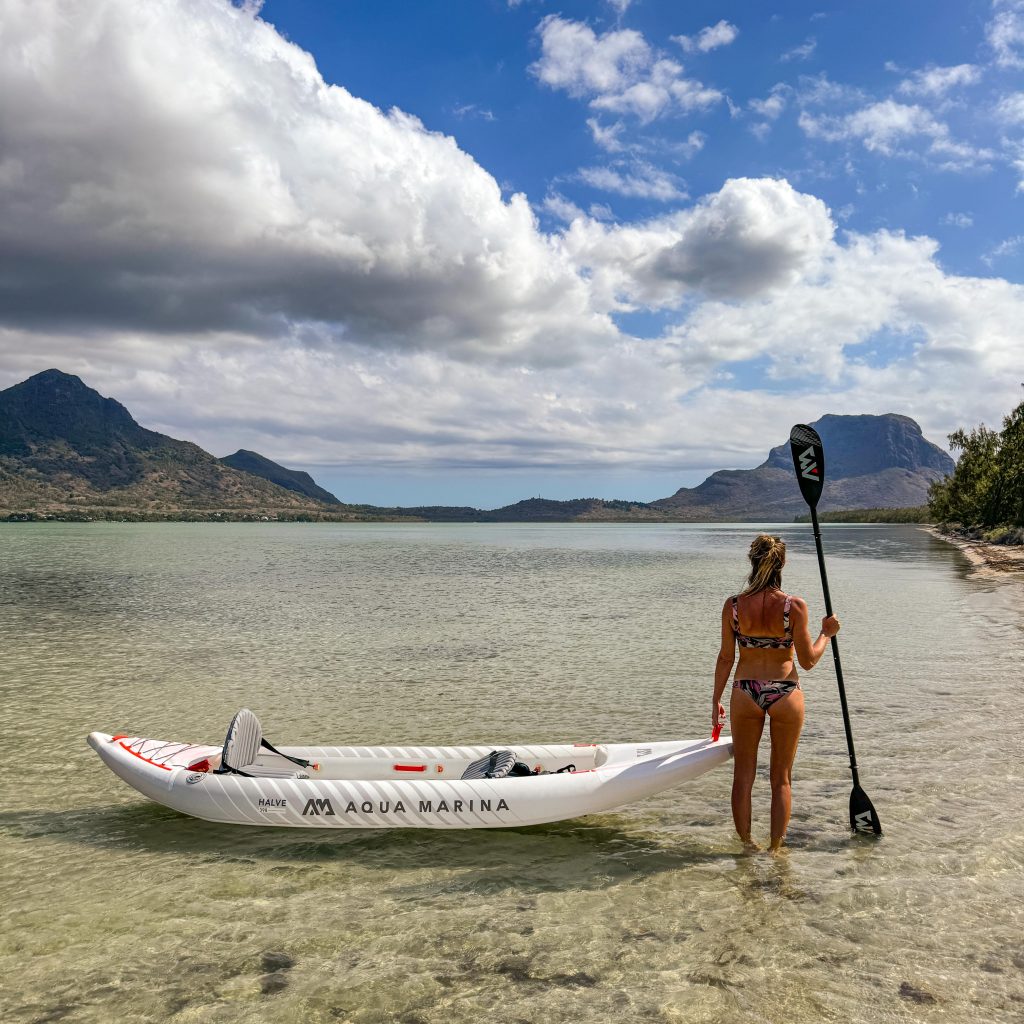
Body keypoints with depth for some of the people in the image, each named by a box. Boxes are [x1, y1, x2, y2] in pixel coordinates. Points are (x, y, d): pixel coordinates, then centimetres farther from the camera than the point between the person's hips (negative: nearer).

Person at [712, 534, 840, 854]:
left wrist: (716, 701, 10)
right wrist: (826, 634, 9)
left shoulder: (733, 606, -7)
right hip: (786, 695, -1)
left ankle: (747, 844, 25)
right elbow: (807, 661, -8)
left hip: (745, 693, 1)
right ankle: (775, 849, 21)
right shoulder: (795, 606, -12)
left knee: (743, 775, 15)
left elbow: (726, 658, -1)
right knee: (782, 778, 14)